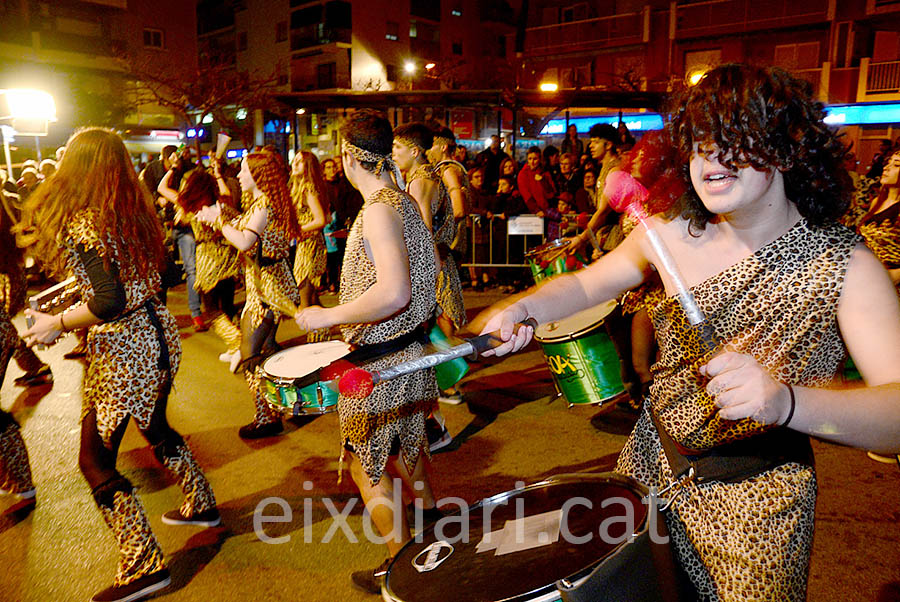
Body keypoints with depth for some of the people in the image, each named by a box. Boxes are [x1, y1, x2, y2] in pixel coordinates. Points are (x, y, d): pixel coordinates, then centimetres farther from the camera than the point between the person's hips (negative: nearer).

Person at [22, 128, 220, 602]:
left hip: (122, 349, -8)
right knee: (155, 426, 27)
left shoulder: (80, 225, -19)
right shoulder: (135, 213, 4)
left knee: (96, 460, 5)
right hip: (158, 333, 8)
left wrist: (57, 324, -13)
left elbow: (109, 303, -27)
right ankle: (201, 505, 43)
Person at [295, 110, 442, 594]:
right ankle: (428, 515, 50)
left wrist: (327, 316, -24)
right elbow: (427, 267, 16)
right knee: (404, 442, 28)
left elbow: (393, 293, -34)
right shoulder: (402, 200, 6)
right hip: (407, 349, 10)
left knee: (367, 465, 6)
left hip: (380, 363, -10)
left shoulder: (378, 209, -24)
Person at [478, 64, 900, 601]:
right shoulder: (673, 234, -8)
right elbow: (587, 283, 6)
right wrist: (523, 309, -13)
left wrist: (785, 401, -46)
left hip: (755, 504, -3)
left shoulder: (846, 267, -19)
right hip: (650, 464, 4)